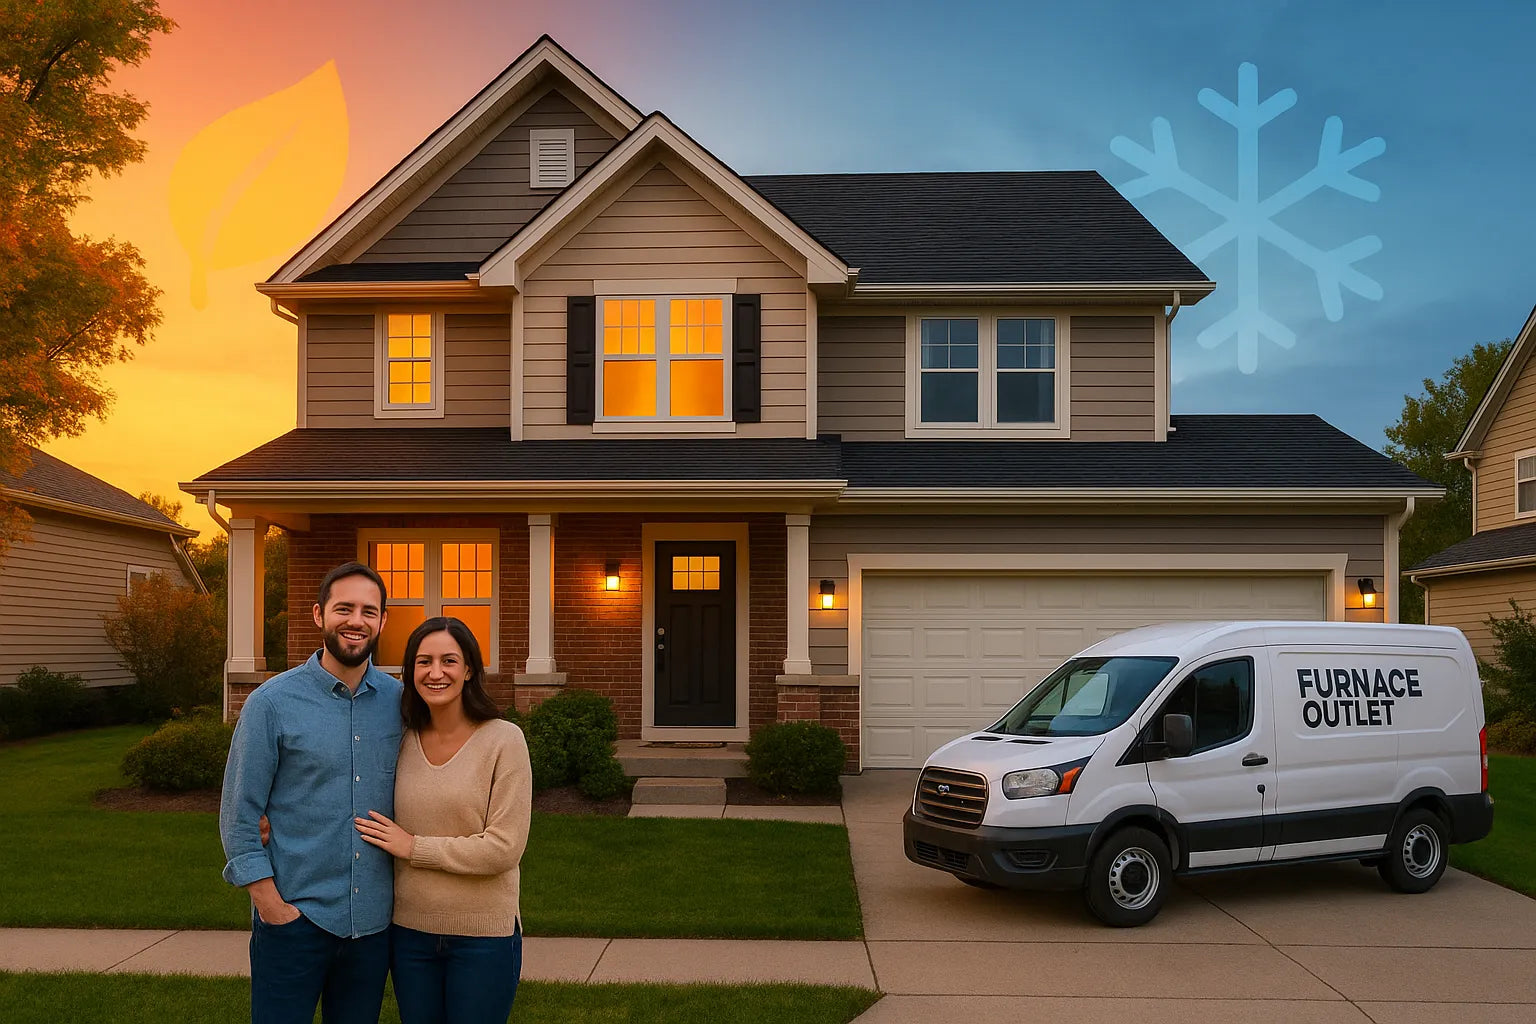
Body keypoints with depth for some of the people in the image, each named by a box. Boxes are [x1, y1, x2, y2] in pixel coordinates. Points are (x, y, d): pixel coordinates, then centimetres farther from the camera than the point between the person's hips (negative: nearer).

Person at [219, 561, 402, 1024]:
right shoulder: (272, 703, -7)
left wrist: (405, 890, 2)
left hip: (373, 921, 3)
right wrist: (272, 907, -10)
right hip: (295, 918, -3)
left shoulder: (399, 701, 1)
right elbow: (238, 817, -5)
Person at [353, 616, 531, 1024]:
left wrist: (414, 847, -12)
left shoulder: (503, 740, -12)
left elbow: (505, 848, -16)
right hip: (410, 929, 4)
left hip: (483, 934, -4)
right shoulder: (403, 742, 2)